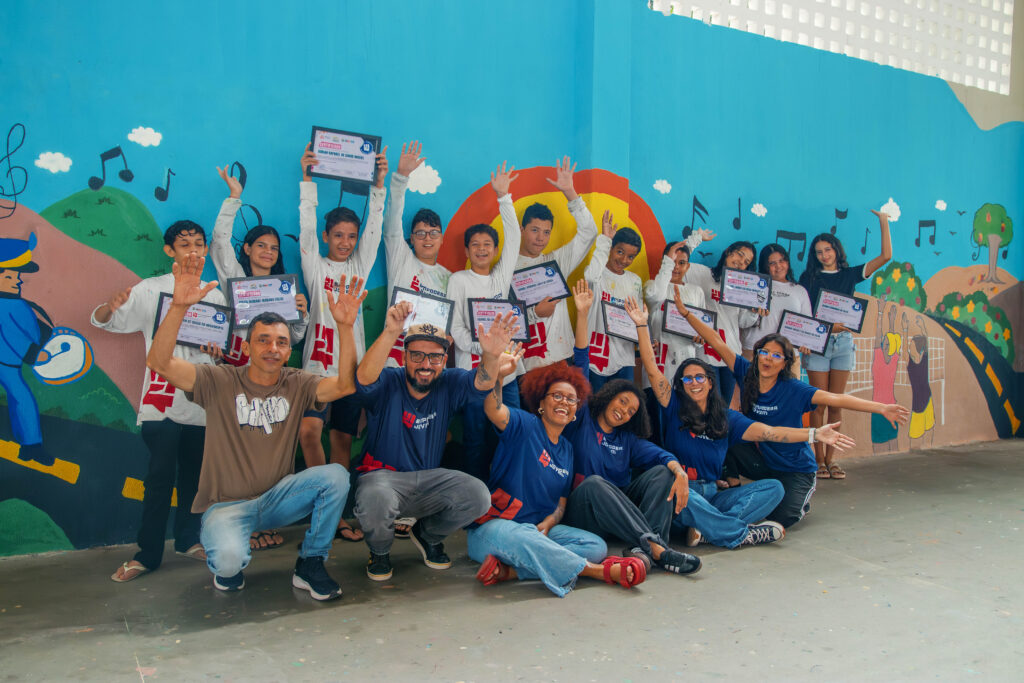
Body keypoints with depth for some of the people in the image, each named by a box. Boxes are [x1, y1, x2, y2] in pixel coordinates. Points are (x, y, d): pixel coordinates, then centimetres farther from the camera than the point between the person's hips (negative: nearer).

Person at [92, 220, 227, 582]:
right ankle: (148, 553, 5)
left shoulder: (214, 295, 11)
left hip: (201, 399, 3)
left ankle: (188, 539, 25)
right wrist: (110, 306, -26)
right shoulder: (151, 290, 1)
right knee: (160, 477, -6)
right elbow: (101, 321, -3)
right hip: (162, 398, -3)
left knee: (194, 474, 11)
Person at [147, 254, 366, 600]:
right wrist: (179, 306, -32)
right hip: (226, 504, -2)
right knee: (229, 558, -34)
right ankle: (228, 568, 9)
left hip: (277, 497, 3)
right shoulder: (220, 382, -5)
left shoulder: (297, 385, 1)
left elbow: (344, 385, -17)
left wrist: (345, 327, -29)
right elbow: (160, 363, -18)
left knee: (335, 475, -24)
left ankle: (310, 565, -4)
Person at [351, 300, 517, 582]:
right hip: (382, 475, -3)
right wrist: (390, 333, -51)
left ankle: (427, 535, 13)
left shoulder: (449, 384, 0)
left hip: (430, 478, 4)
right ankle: (380, 552, 2)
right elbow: (364, 378, -33)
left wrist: (491, 356, -44)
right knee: (377, 501, -38)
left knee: (478, 496, -20)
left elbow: (481, 383, -19)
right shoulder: (387, 382, -10)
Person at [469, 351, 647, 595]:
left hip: (540, 528, 7)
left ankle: (509, 570, -27)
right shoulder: (525, 426, -3)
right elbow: (494, 411, -26)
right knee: (519, 538, -40)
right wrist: (498, 375, -47)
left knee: (596, 546, -14)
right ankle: (602, 570, -23)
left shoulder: (567, 449, 15)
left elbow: (561, 503, 14)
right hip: (495, 525, -6)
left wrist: (545, 526, -9)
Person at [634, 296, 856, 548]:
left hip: (712, 495, 4)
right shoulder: (675, 409, 3)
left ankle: (706, 528, -30)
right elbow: (652, 368, -5)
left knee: (774, 488, -13)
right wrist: (642, 325, -10)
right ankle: (744, 534, -23)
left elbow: (767, 432, 2)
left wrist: (814, 434, -8)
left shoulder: (727, 418, 12)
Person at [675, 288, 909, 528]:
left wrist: (881, 408, -35)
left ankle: (802, 496, 14)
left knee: (780, 518, -21)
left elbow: (836, 399, -26)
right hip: (762, 461, 3)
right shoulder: (747, 374, -9)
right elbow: (717, 342, -11)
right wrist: (686, 313, -14)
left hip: (795, 468, -3)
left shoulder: (793, 389, -18)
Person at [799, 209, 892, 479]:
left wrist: (884, 222, 4)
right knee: (819, 404, -2)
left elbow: (885, 256, 6)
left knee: (836, 404, 4)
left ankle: (831, 458, 9)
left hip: (843, 342, 2)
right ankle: (819, 460, 2)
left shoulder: (849, 274, 10)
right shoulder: (809, 278, 5)